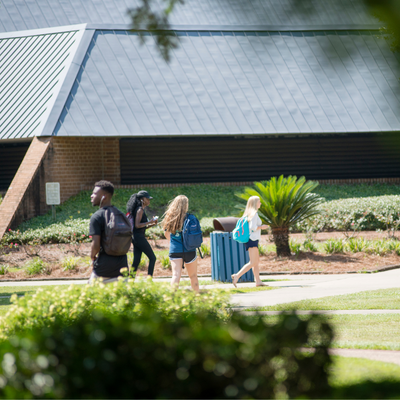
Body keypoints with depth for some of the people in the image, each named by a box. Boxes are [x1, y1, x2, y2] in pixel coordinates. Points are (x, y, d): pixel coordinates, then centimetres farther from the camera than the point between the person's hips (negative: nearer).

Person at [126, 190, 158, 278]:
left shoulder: (140, 209, 18)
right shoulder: (140, 210, -11)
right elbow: (137, 225, -19)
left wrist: (151, 224, 12)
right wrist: (149, 222, -16)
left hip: (135, 237, 9)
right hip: (139, 237, -9)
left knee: (136, 261, 8)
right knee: (152, 258, -4)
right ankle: (149, 278, -8)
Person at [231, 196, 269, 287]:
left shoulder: (248, 213, 15)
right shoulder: (254, 214, -13)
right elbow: (253, 227, -21)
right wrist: (261, 227, -7)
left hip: (251, 240, 10)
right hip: (252, 239, -10)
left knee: (256, 261, 11)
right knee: (253, 262, -11)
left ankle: (258, 281, 9)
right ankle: (237, 276, -18)